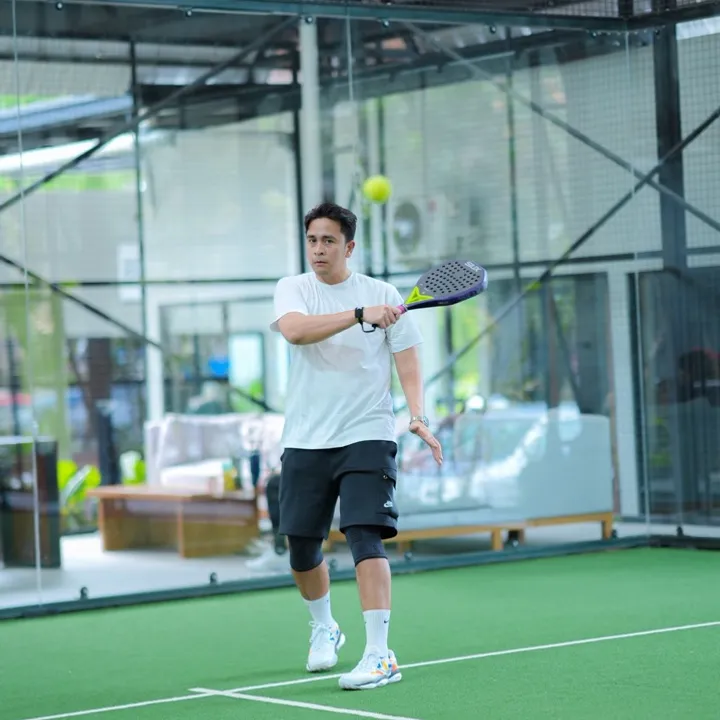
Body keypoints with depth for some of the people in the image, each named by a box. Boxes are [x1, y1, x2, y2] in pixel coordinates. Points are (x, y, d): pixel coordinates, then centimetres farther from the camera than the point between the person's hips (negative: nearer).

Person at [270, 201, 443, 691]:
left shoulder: (382, 294, 4)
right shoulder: (293, 289, 4)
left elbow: (407, 357, 1)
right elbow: (294, 330, -18)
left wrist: (418, 415, -15)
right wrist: (359, 314, -28)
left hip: (367, 436, -2)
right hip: (305, 442, 2)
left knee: (364, 537, -16)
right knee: (302, 548, 8)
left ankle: (380, 655, -18)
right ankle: (324, 628, 36)